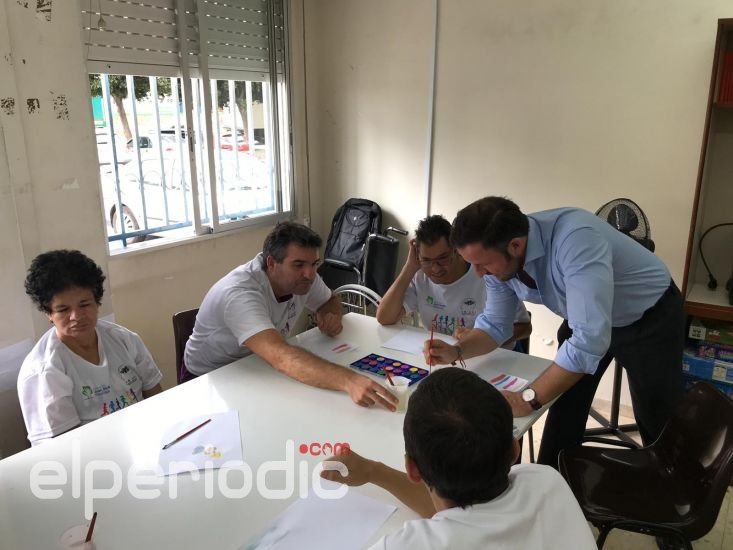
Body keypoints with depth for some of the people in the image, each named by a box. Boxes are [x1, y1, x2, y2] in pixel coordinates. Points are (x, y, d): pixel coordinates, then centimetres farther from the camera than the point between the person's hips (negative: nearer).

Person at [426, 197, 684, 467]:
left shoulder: (575, 239, -41)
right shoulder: (499, 259, -18)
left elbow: (591, 337, -45)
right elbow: (495, 324, -4)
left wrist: (528, 399, -40)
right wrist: (456, 352, -23)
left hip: (651, 316, -5)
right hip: (585, 319, 6)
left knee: (657, 421, 4)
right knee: (564, 403, 9)